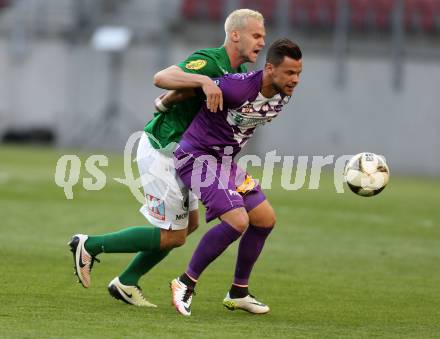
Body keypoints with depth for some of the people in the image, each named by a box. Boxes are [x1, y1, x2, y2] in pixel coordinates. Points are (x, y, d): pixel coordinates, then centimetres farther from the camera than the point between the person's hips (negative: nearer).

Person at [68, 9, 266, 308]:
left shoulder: (239, 71, 9)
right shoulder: (209, 62, -21)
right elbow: (162, 78, -37)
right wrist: (204, 80, -47)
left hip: (178, 153, 10)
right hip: (162, 153, -10)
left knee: (189, 223, 16)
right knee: (172, 236, -4)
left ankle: (126, 283, 21)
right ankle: (89, 246, 5)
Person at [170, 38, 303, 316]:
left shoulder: (283, 95, -3)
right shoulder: (239, 87, -30)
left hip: (225, 158, 9)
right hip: (198, 155, -9)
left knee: (266, 219, 10)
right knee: (237, 221, -22)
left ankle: (238, 293, 25)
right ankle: (186, 283, -7)